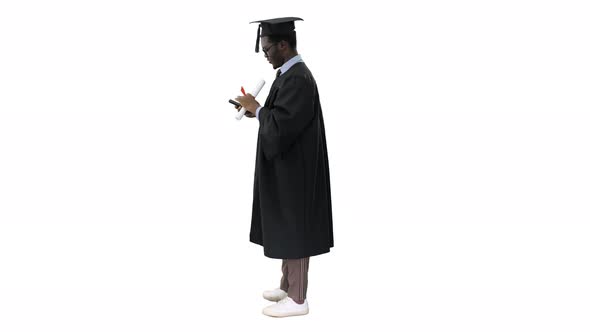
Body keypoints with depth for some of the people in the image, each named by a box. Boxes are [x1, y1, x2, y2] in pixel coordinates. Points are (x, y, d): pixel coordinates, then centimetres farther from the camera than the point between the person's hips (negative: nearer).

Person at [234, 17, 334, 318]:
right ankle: (288, 286, 29)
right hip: (287, 166, 11)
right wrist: (257, 111, 6)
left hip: (294, 169, -11)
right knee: (287, 230, 18)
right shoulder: (291, 74, 11)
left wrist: (255, 108, -11)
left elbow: (281, 127, -26)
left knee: (294, 231, -2)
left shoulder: (297, 80, -22)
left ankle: (297, 299, 6)